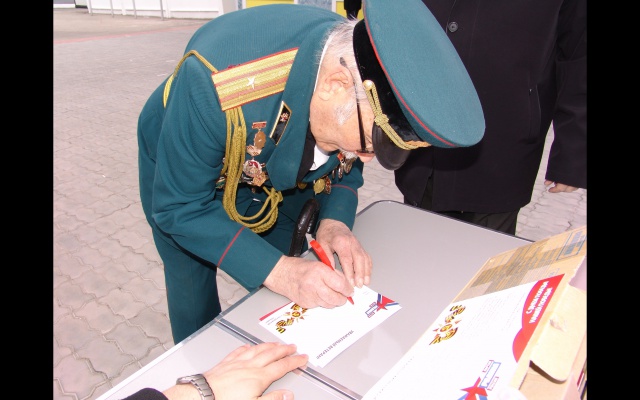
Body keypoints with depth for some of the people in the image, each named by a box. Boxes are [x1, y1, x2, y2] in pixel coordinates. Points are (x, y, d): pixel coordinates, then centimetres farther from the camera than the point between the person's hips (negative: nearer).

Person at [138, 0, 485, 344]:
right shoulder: (215, 82, -42)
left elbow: (346, 165, -7)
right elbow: (180, 208, -31)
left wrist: (334, 220, -26)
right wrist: (276, 270, -39)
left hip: (275, 172, 4)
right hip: (179, 168, -3)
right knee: (195, 309, 9)